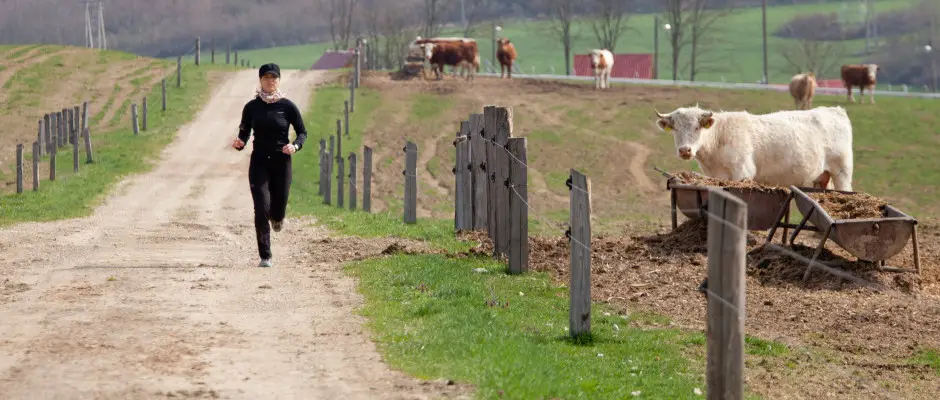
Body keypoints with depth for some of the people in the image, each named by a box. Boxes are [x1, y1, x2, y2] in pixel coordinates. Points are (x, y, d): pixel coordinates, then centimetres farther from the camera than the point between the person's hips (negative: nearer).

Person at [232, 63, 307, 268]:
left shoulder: (288, 106, -2)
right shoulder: (252, 107, 1)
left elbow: (302, 132, 5)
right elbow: (244, 133, 6)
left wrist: (295, 145, -15)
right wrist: (239, 143, -16)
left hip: (282, 163, 0)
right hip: (259, 163, 0)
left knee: (278, 211, 3)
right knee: (261, 209, -11)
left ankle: (277, 217, 44)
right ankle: (265, 257, -3)